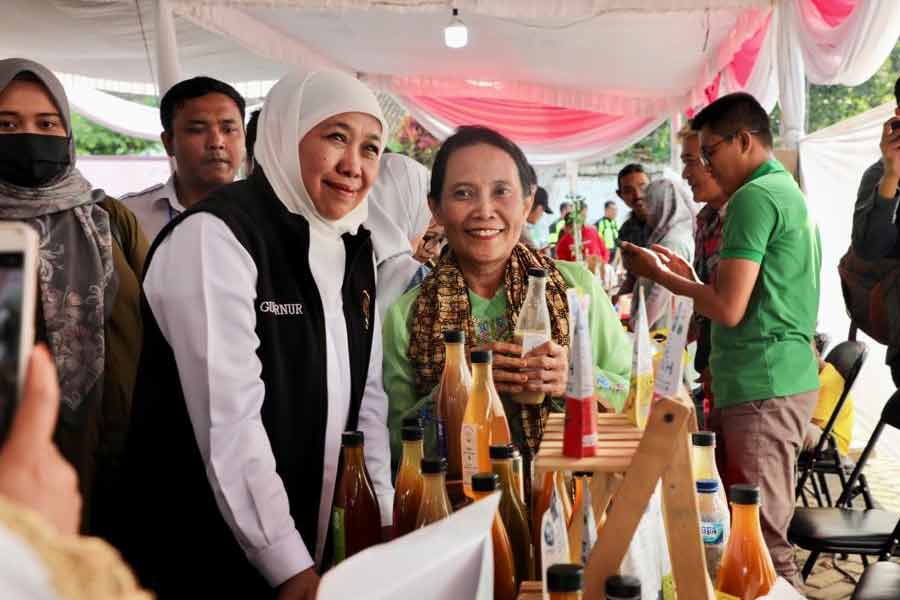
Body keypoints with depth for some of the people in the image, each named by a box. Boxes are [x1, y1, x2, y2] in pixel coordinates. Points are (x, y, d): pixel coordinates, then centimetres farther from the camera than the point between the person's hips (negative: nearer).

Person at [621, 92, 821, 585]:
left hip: (761, 390, -10)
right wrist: (687, 277, 17)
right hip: (781, 379, 10)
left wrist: (661, 275, -4)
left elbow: (729, 310, -18)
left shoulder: (755, 196, -12)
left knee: (761, 541, -5)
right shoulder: (789, 191, 19)